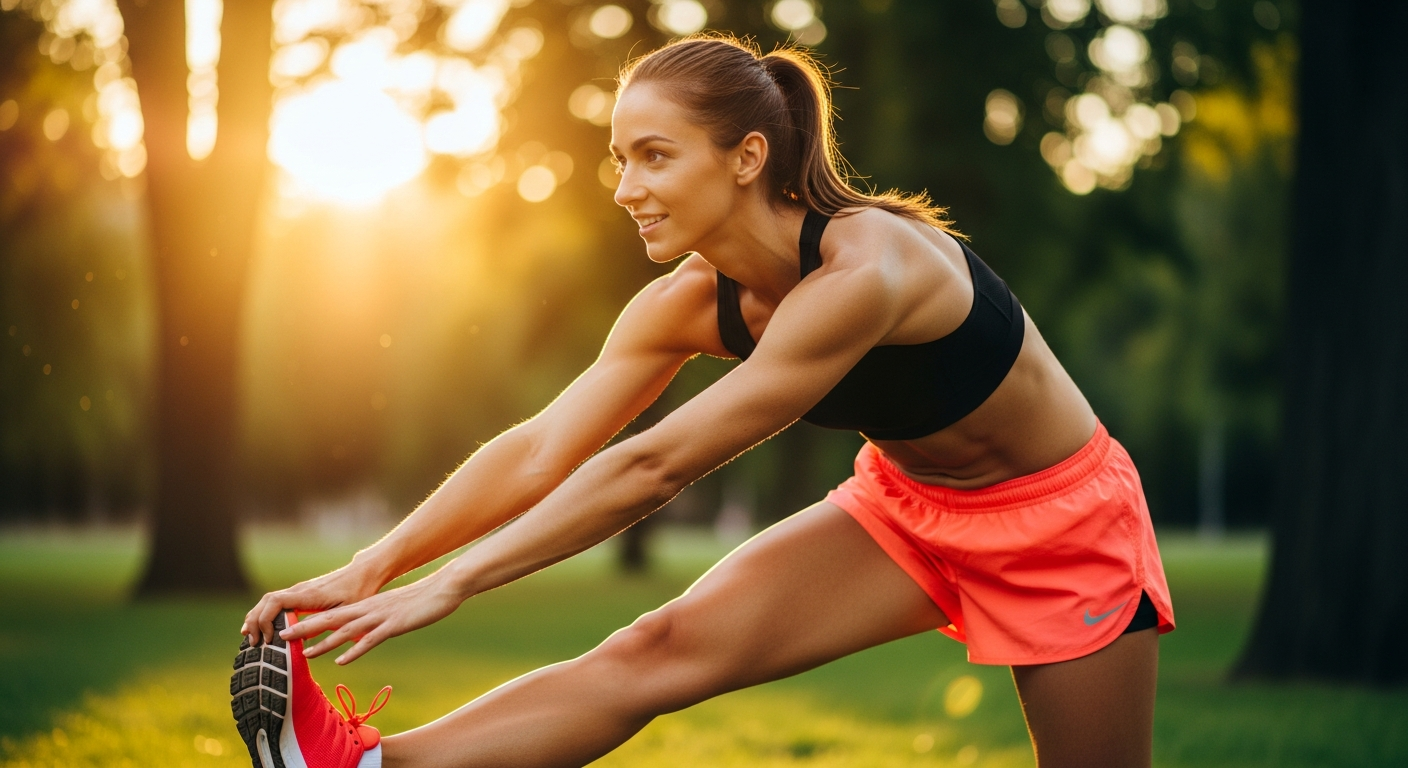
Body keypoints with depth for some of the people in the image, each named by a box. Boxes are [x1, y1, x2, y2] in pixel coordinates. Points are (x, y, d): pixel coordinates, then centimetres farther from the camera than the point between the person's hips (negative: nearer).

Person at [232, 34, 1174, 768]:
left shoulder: (863, 272, -33)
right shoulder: (695, 300, -11)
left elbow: (653, 468, -35)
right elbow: (541, 451, -13)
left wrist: (450, 585, -34)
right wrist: (368, 570, -23)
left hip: (1063, 516, -5)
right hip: (905, 506, 5)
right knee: (663, 649, -14)